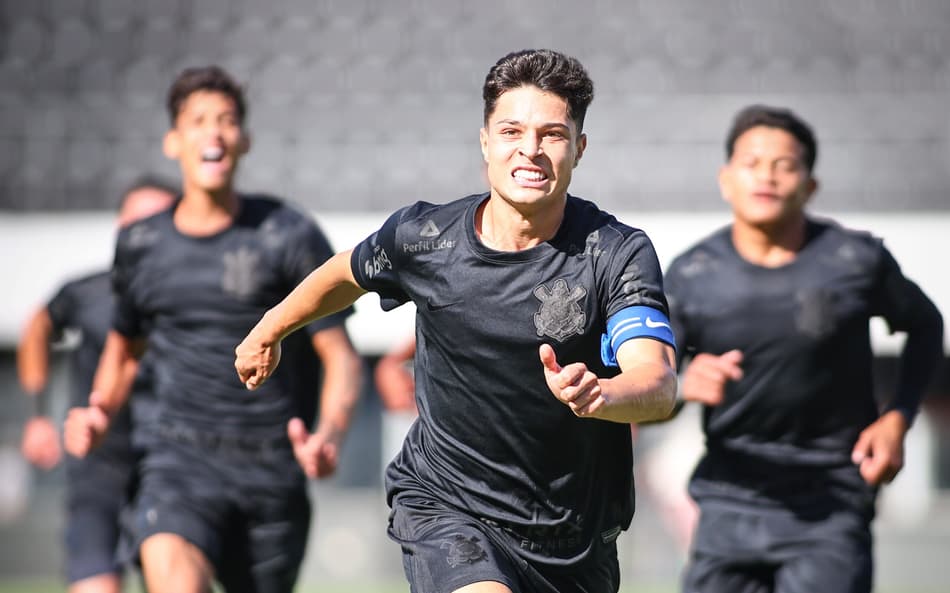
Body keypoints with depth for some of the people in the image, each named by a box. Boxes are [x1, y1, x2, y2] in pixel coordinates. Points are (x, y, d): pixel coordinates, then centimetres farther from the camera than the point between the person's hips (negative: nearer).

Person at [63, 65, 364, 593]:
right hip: (181, 461, 0)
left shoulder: (289, 235, -2)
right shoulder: (141, 246, 8)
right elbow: (124, 345, 26)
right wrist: (99, 412, 5)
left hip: (273, 469, 0)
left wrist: (331, 434, -22)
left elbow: (342, 357, -2)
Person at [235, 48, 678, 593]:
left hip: (576, 535, 1)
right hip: (444, 504, -1)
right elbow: (347, 273, 14)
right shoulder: (421, 237, -10)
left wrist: (601, 395, -53)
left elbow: (659, 385, -30)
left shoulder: (620, 253, -16)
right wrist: (270, 329, 30)